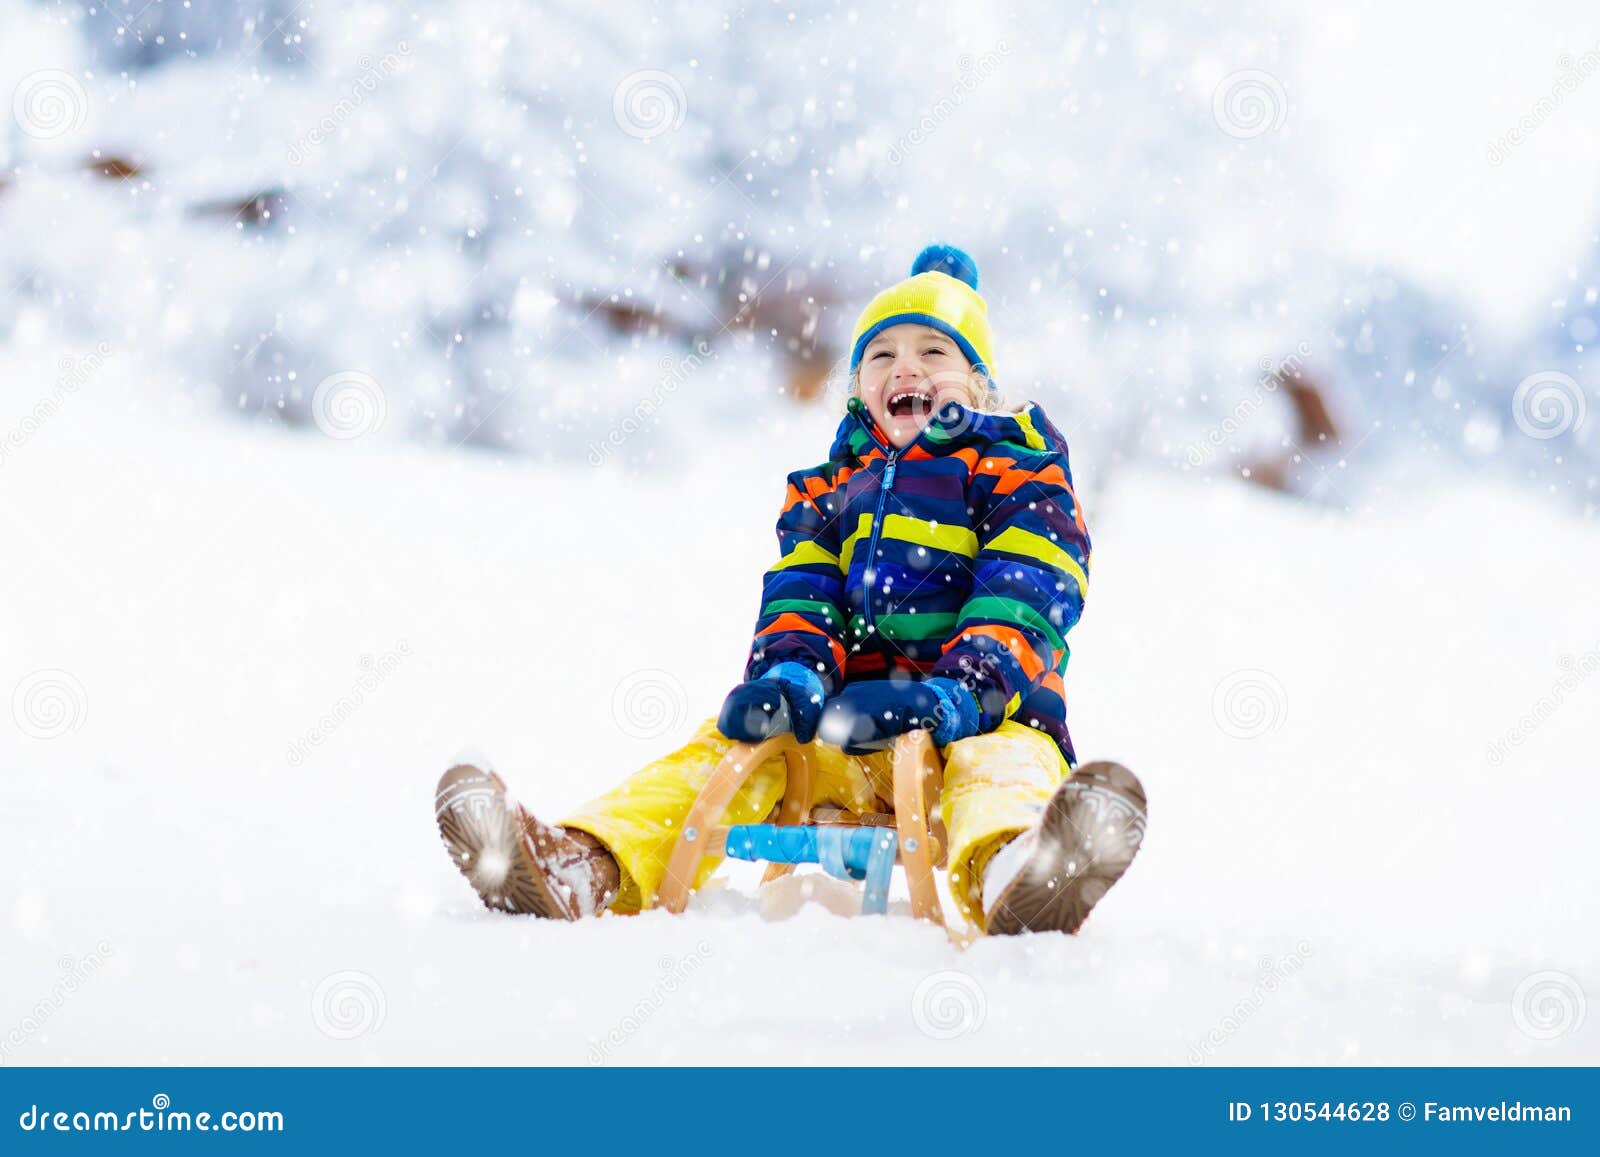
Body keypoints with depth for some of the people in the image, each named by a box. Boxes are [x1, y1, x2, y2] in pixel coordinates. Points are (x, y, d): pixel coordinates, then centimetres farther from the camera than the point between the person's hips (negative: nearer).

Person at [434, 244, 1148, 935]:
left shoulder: (1016, 474, 11)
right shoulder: (828, 488, 26)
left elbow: (1028, 602, -5)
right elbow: (799, 592, 11)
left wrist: (957, 694, -25)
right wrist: (791, 671, -15)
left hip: (980, 718, -3)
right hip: (842, 734, 4)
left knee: (1004, 756, -37)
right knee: (737, 741, -22)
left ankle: (1010, 876, -74)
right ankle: (587, 870, -47)